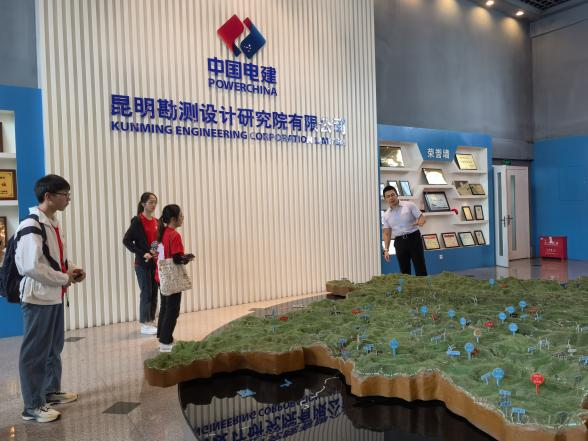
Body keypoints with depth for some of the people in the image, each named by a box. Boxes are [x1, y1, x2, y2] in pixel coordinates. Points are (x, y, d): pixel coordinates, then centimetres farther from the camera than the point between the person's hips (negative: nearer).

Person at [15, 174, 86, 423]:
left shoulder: (52, 223, 11)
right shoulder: (31, 226, -19)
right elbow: (32, 267, -26)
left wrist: (71, 269, 4)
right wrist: (65, 278, -16)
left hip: (54, 296, 9)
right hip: (38, 298, -9)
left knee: (54, 347, 19)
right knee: (35, 352, 2)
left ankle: (51, 391, 35)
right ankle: (33, 407, 14)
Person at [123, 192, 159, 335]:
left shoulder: (156, 221, 11)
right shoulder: (137, 221, -7)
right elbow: (126, 240, -11)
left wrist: (159, 252, 0)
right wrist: (142, 253, -16)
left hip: (156, 263, 6)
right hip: (143, 263, -6)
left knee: (154, 292, 9)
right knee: (146, 293, -2)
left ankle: (151, 321, 19)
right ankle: (145, 324, 8)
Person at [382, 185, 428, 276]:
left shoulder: (409, 205, 0)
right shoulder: (386, 215, 8)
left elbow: (422, 218, -2)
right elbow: (387, 234, 9)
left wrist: (420, 222, -26)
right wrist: (386, 250, 0)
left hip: (414, 238, -3)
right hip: (399, 242, 3)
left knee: (420, 268, -3)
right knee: (404, 269, 6)